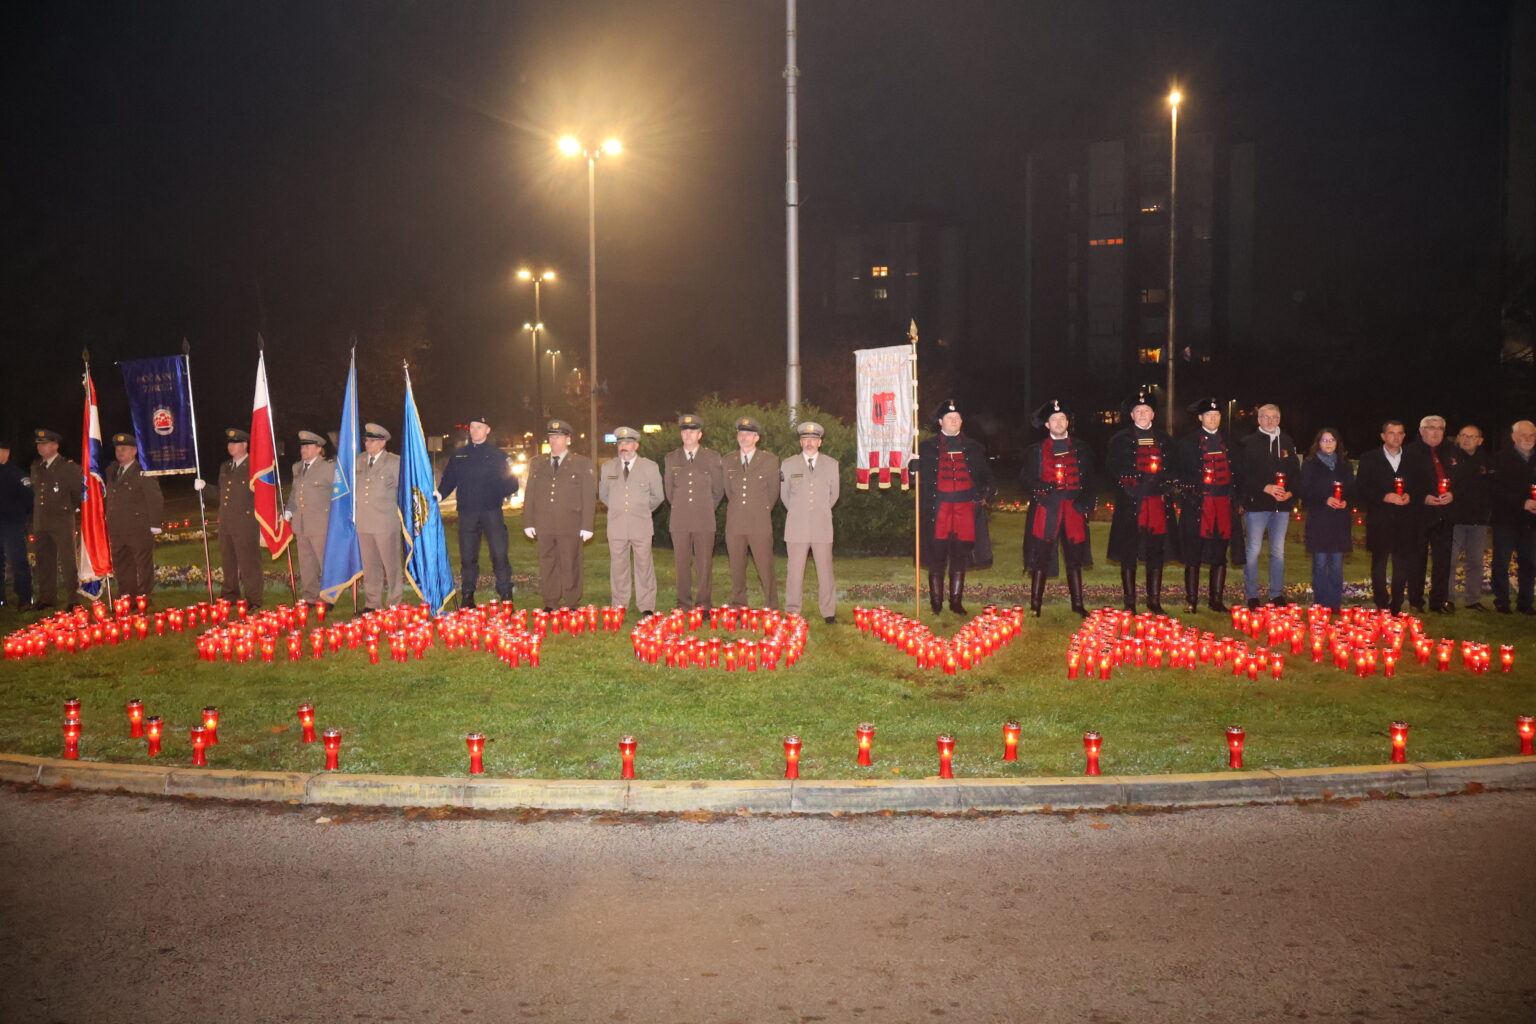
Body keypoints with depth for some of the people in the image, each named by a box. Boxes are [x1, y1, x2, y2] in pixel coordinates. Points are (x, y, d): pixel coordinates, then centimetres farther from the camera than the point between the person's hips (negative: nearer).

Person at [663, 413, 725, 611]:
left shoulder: (713, 457, 5)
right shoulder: (670, 459, 9)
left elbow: (718, 489, 13)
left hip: (704, 520, -1)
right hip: (679, 520, 1)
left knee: (704, 564, -3)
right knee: (682, 564, 2)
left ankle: (703, 605, 3)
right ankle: (683, 605, 9)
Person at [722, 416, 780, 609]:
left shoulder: (770, 460, 4)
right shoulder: (727, 461, 11)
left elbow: (773, 492, 10)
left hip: (760, 524, -3)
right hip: (734, 524, 3)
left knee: (765, 568, -4)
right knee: (737, 569, 5)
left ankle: (771, 607, 5)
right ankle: (739, 607, 14)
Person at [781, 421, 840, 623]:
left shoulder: (831, 464, 8)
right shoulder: (788, 464, 6)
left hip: (822, 526, 0)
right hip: (797, 527, 0)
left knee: (825, 571, -1)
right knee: (795, 571, 0)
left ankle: (828, 613, 5)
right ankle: (792, 612, 5)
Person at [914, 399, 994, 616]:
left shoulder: (973, 447, 13)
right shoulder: (928, 447, 7)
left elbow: (985, 475, 16)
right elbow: (921, 477, 5)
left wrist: (984, 496, 2)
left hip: (965, 508, 2)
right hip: (938, 510, -2)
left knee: (960, 557, 4)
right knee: (937, 558, -1)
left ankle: (956, 601, 11)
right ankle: (936, 602, 6)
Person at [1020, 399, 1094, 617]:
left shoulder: (1080, 449, 14)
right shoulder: (1036, 450, 10)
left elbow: (1090, 479, 12)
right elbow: (1026, 479, 5)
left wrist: (1085, 502, -3)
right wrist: (1041, 489, -13)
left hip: (1073, 508, 1)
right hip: (1046, 508, -1)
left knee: (1075, 557, 4)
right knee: (1041, 557, -3)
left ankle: (1078, 603, 12)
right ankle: (1035, 605, 3)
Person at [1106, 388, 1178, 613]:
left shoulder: (1164, 440, 14)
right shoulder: (1120, 440, 5)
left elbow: (1172, 470, 14)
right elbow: (1111, 468, 0)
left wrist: (1164, 488, -3)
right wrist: (1127, 484, -13)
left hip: (1158, 502, 3)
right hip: (1130, 504, -3)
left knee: (1156, 554, 5)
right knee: (1128, 555, 0)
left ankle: (1154, 601, 13)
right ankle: (1130, 603, 6)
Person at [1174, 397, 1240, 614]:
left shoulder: (1228, 441, 13)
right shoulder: (1188, 442, 1)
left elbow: (1235, 472, 15)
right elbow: (1179, 473, 1)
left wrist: (1235, 500, 8)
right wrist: (1188, 492, -10)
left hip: (1224, 505, 4)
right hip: (1198, 505, -4)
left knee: (1220, 556, 7)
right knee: (1194, 556, -1)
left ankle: (1217, 600, 15)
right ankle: (1191, 601, 5)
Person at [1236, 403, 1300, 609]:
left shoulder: (1287, 443, 11)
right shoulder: (1248, 443, -1)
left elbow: (1296, 472, 11)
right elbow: (1242, 474, -7)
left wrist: (1290, 492, -6)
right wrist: (1265, 488, -17)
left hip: (1282, 505, 4)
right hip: (1256, 504, -4)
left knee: (1278, 551, 9)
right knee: (1253, 550, -2)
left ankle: (1277, 594, 16)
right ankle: (1251, 595, 6)